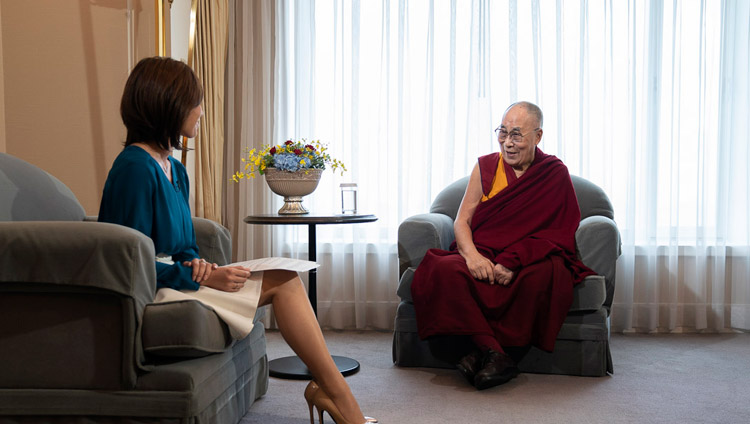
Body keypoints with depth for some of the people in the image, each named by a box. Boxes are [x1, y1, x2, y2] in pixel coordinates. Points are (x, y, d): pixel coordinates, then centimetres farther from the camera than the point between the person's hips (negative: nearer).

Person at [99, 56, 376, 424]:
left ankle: (327, 388, -13)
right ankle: (335, 393, -8)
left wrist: (197, 265, -6)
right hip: (152, 295, -9)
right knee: (282, 281, -14)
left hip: (175, 280, 9)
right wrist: (202, 277, -18)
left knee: (284, 279, -8)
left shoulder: (174, 169, 13)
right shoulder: (135, 169, -16)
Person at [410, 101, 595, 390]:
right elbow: (461, 221, 8)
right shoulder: (485, 167, 12)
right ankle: (495, 354, -33)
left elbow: (558, 234, -2)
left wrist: (513, 262, -19)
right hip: (482, 259, 2)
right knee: (444, 270, -29)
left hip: (530, 262, -1)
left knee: (545, 275, -36)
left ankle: (481, 351, -25)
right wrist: (472, 255, -16)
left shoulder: (556, 174, 7)